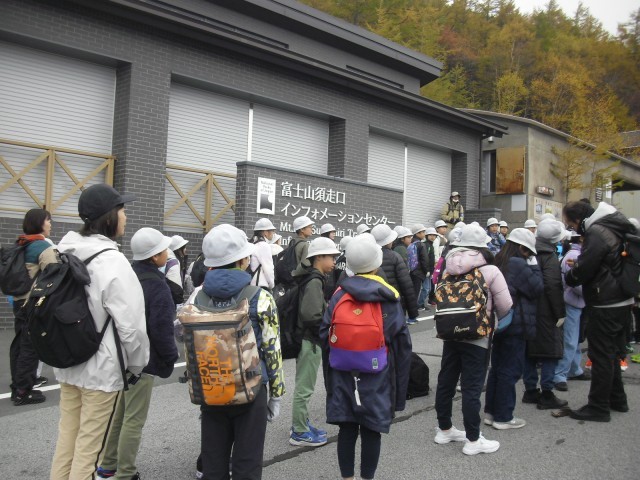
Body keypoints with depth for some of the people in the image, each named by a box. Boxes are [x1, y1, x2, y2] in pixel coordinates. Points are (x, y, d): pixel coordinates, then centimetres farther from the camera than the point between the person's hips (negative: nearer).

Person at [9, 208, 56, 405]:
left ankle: (19, 384, 24)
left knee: (20, 344, 14)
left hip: (20, 301, 8)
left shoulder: (21, 245, 11)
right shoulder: (44, 247, -14)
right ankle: (22, 392, 3)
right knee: (31, 346, -2)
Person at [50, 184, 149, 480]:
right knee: (88, 449, 6)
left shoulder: (65, 253, 3)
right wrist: (137, 365, -5)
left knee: (66, 439, 18)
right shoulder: (112, 262, -21)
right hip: (101, 367, -7)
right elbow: (130, 324, -20)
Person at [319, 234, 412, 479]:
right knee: (371, 431, 9)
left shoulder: (339, 295, -3)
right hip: (377, 376, -1)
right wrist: (399, 384, 6)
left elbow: (325, 335, 0)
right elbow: (402, 343, -3)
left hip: (343, 373, 2)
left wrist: (331, 373, 13)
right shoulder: (389, 298, -6)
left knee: (346, 429, 10)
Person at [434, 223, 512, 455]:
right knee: (472, 388, 2)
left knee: (445, 381, 13)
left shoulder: (450, 268, 2)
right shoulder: (490, 271, -11)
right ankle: (473, 440, 11)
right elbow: (505, 306, -7)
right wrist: (496, 320, 13)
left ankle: (444, 429, 28)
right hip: (477, 337, -5)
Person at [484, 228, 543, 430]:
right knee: (510, 370, -1)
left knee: (497, 367, 16)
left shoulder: (499, 262, 10)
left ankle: (490, 411, 23)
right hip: (515, 326, -9)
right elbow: (537, 289, -11)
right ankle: (503, 417, 7)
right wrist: (534, 266, -3)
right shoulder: (518, 265, -17)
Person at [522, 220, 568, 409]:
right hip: (545, 314, -8)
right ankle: (547, 394, 3)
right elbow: (553, 287, -21)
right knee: (551, 352, 0)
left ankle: (530, 390, 19)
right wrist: (560, 313, -14)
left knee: (529, 351, 12)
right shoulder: (549, 257, -13)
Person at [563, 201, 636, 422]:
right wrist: (578, 265, 10)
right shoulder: (613, 227, 11)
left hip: (605, 306, -10)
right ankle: (617, 399, 32)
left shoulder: (596, 233, -21)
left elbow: (582, 272, -19)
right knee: (611, 353, 21)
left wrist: (569, 276, 1)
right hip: (621, 302, 10)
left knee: (601, 356, -1)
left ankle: (598, 407, 7)